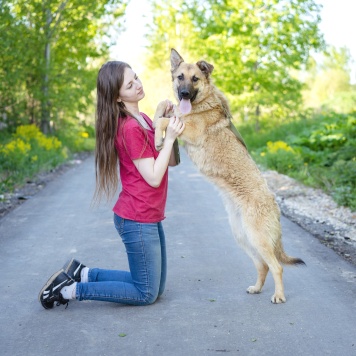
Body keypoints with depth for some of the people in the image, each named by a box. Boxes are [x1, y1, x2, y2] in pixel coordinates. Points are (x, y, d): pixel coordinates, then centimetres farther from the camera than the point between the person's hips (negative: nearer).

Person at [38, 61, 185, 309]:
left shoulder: (142, 120, 10)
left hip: (149, 217, 9)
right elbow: (153, 177, -18)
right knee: (146, 294, 3)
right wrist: (169, 138, -17)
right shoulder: (130, 128, -19)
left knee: (156, 287, 18)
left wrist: (170, 124, -2)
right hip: (138, 220, -9)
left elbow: (172, 161, 8)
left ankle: (82, 273, 18)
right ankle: (70, 290, 5)